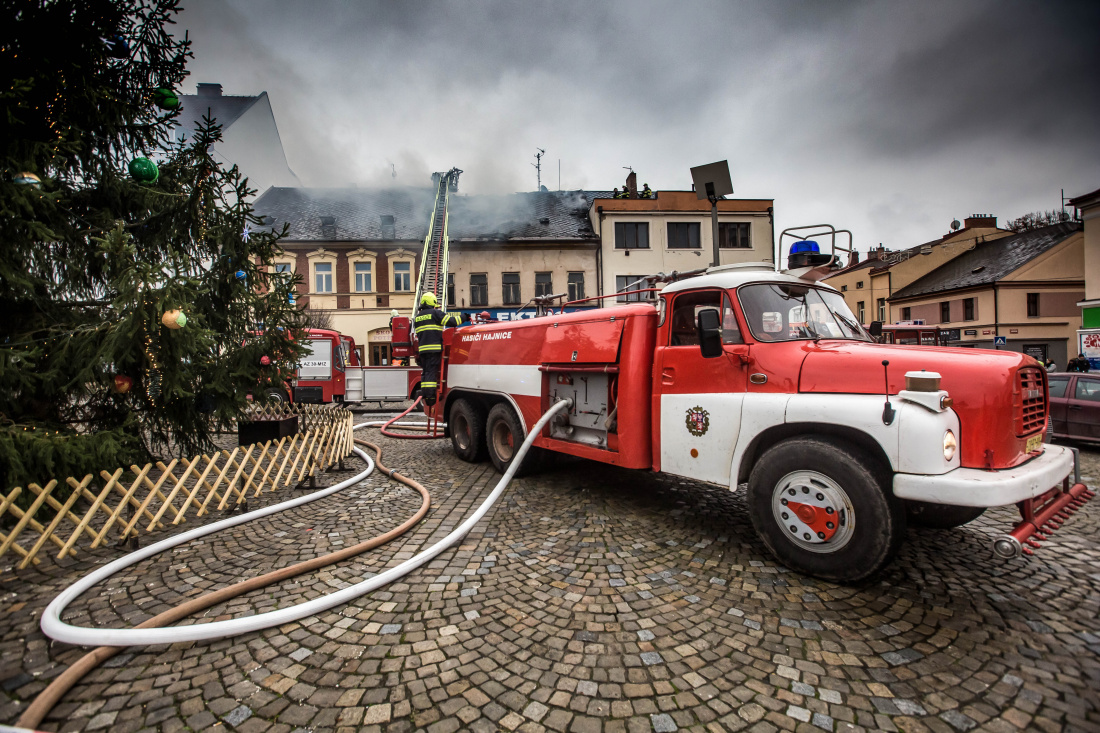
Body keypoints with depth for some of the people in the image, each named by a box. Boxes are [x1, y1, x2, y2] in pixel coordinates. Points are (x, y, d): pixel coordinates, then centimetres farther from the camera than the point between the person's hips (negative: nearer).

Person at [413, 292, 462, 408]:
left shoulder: (417, 317, 18)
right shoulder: (435, 313, -3)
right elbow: (450, 321, -9)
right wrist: (461, 318, 6)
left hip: (422, 349, 6)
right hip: (434, 348, -6)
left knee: (425, 372, 11)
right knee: (432, 372, -8)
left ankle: (424, 395, 10)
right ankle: (430, 396, -12)